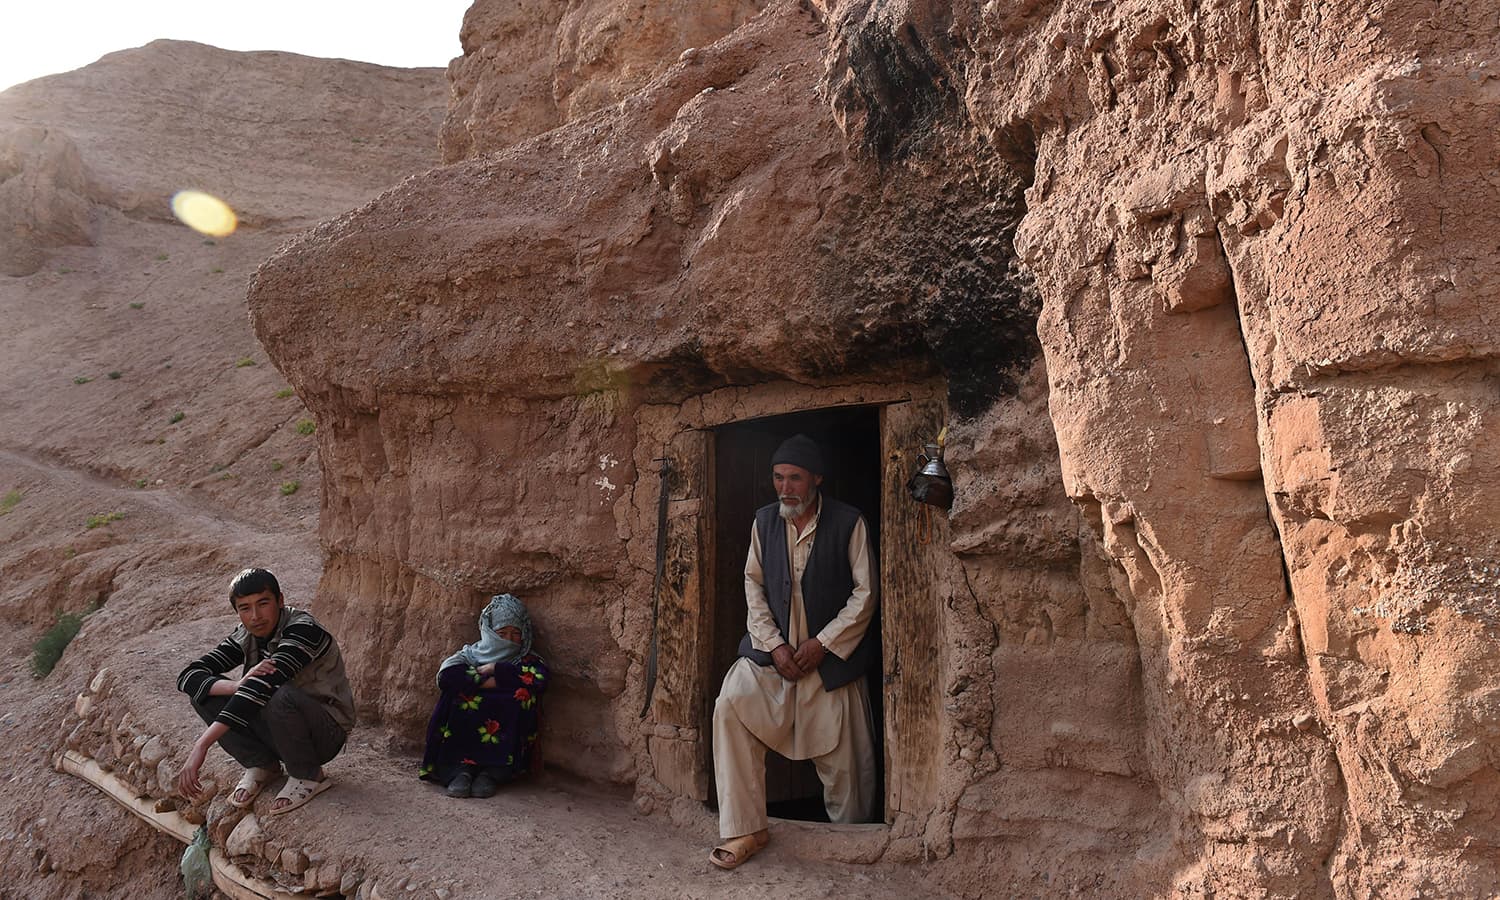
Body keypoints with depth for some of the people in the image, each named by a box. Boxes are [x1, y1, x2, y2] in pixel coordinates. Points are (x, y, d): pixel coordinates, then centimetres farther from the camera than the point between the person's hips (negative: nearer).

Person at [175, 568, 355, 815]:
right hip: (277, 732, 6)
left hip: (325, 733, -6)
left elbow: (262, 686, -37)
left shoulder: (303, 630, -24)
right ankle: (261, 765, 3)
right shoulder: (244, 637, -2)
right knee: (203, 690, -10)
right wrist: (239, 686, -32)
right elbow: (188, 676, -10)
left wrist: (202, 745, -43)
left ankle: (308, 776, -12)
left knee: (280, 695, -37)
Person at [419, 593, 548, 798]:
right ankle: (462, 768, -28)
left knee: (522, 697, -27)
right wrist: (486, 681, -11)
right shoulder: (471, 653, 16)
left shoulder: (529, 662, 13)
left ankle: (492, 772, -26)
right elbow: (445, 676, -5)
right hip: (464, 730, 1)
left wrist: (497, 670, -5)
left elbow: (539, 681, -12)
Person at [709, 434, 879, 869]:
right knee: (730, 706, -20)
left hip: (832, 655, -2)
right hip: (774, 649, 3)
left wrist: (822, 644, -13)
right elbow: (754, 585, 4)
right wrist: (774, 645, -8)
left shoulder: (848, 523, -7)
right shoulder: (765, 520, 5)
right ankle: (745, 830, -9)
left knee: (844, 759, 3)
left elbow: (864, 594, -7)